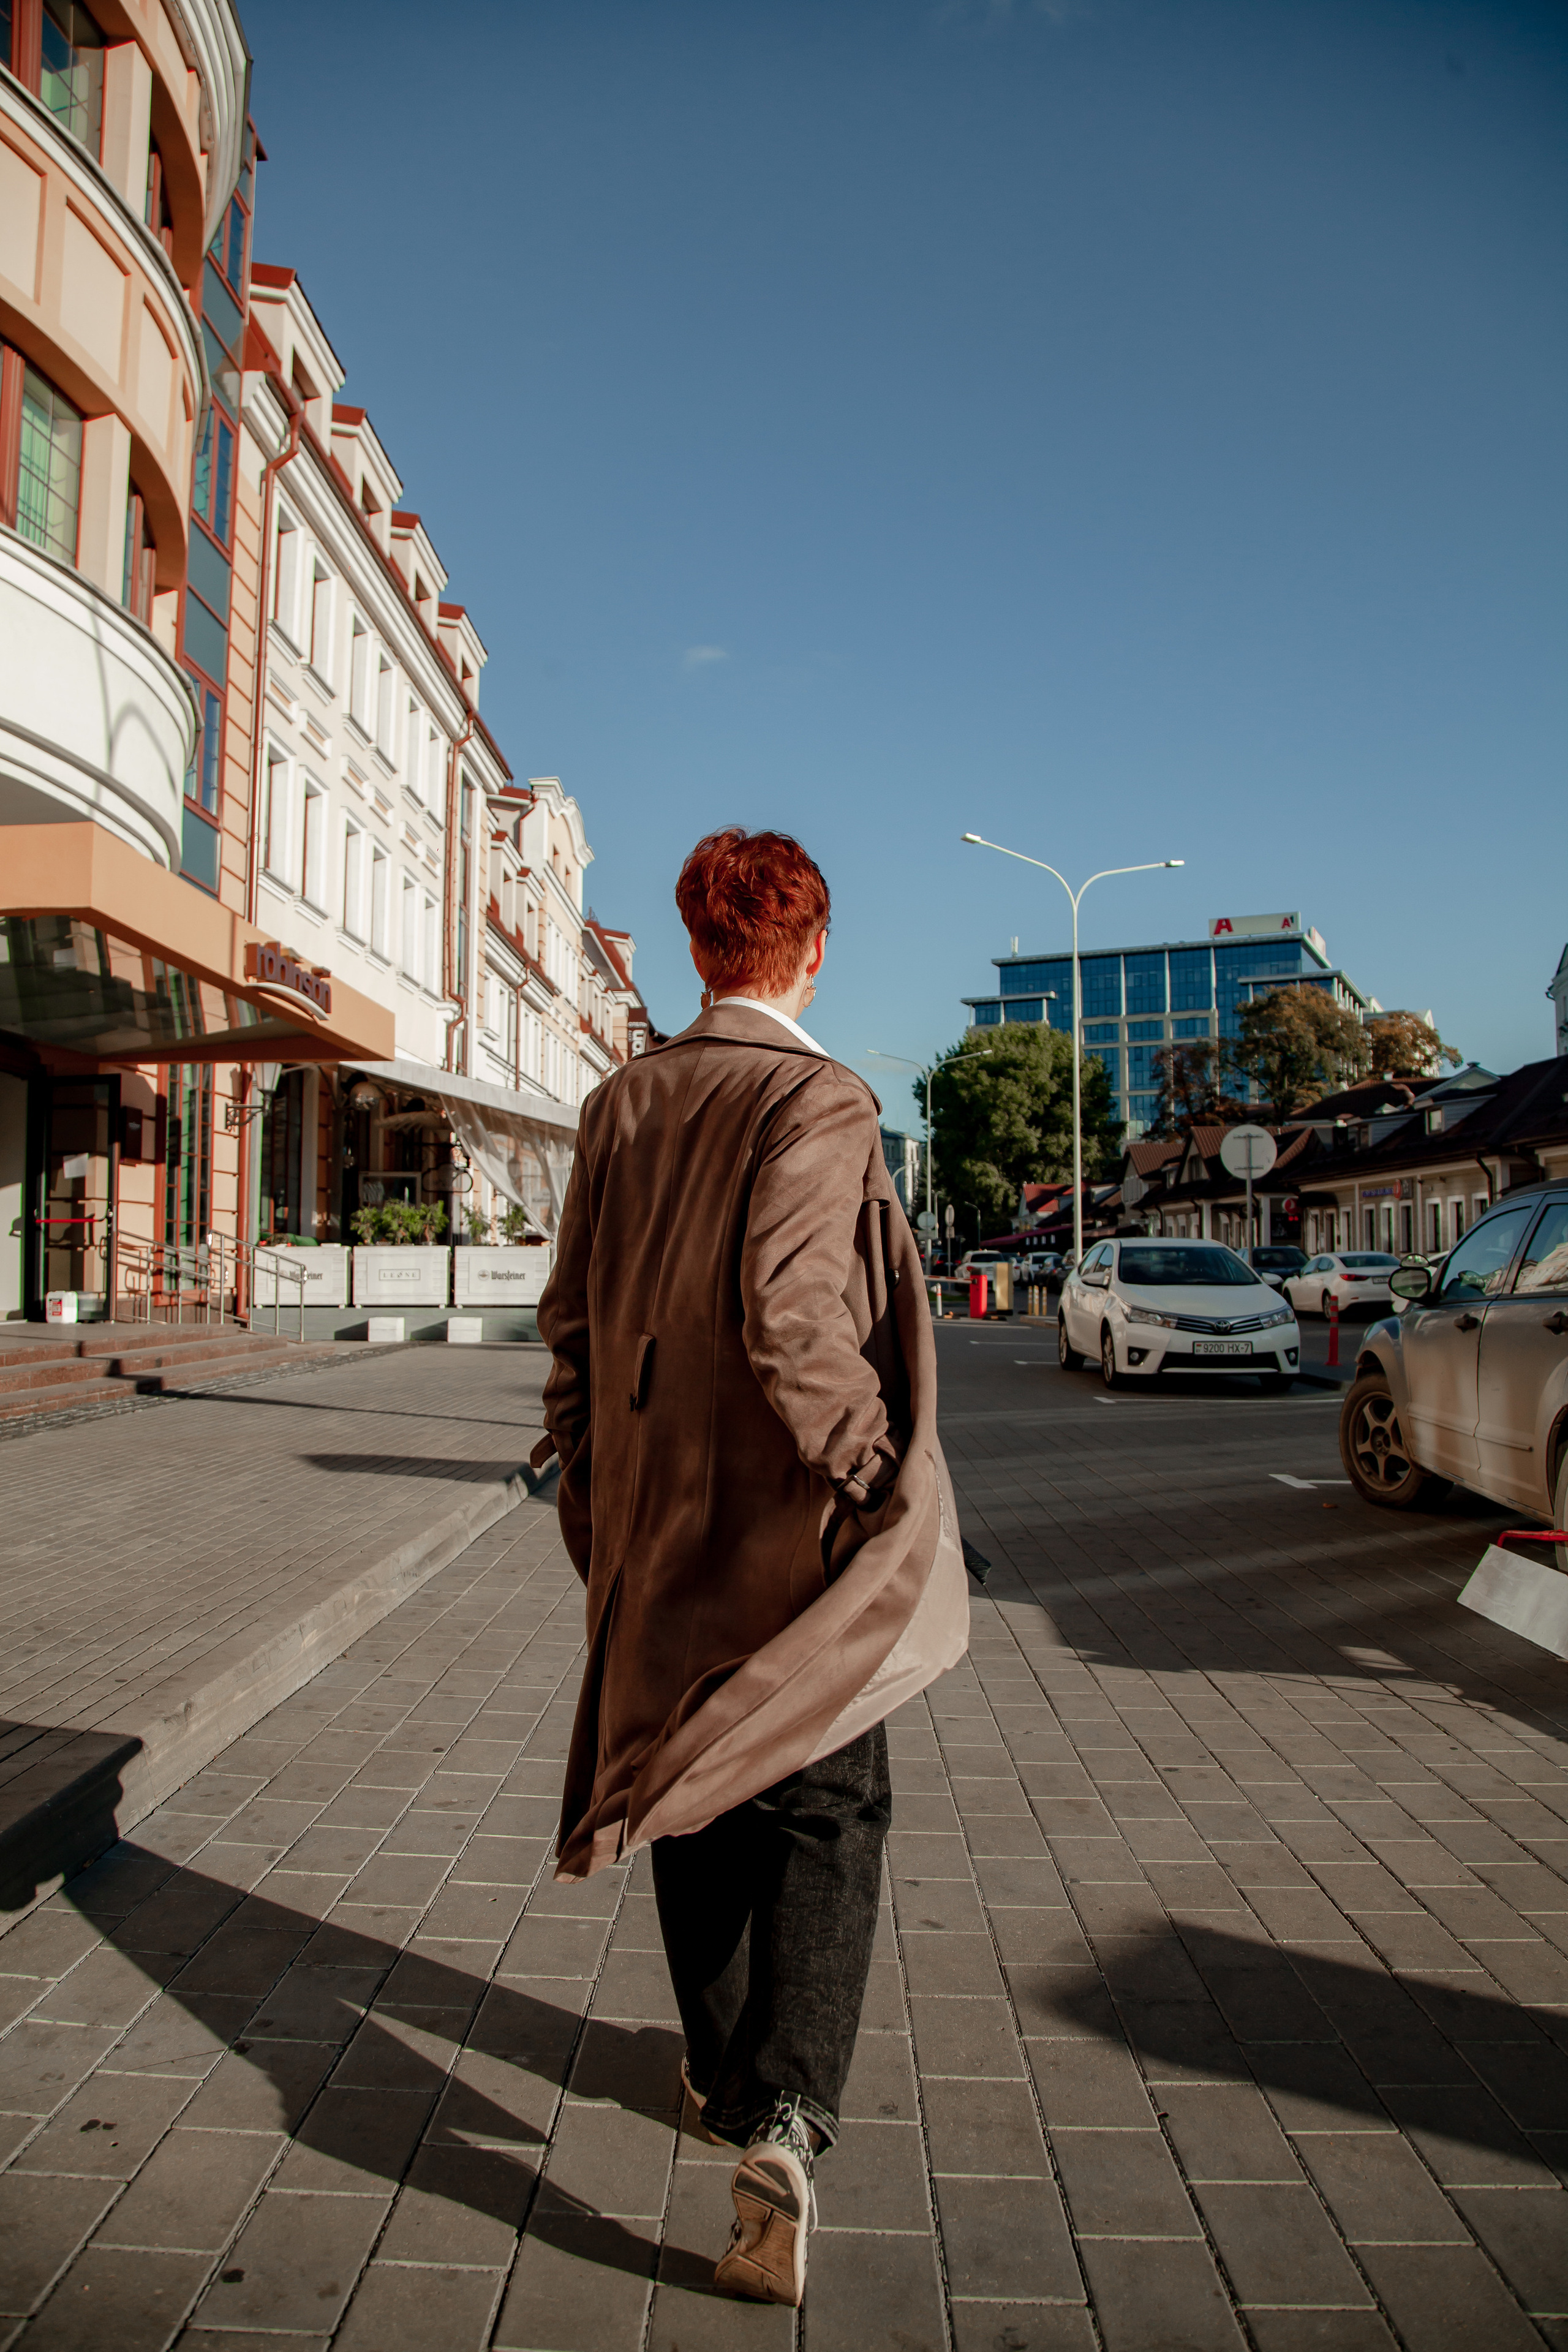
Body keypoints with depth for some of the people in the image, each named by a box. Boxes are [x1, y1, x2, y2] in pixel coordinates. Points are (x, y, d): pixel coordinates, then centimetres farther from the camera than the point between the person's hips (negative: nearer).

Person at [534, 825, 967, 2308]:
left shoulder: (618, 1105, 4)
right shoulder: (818, 1102, -14)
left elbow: (570, 1314, 7)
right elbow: (789, 1312, -25)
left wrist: (588, 1480, 17)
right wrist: (878, 1478, -15)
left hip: (656, 1522, 6)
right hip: (787, 1526, -5)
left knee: (695, 1788, 19)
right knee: (823, 1811, 7)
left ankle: (720, 2070, 36)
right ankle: (783, 2115, -6)